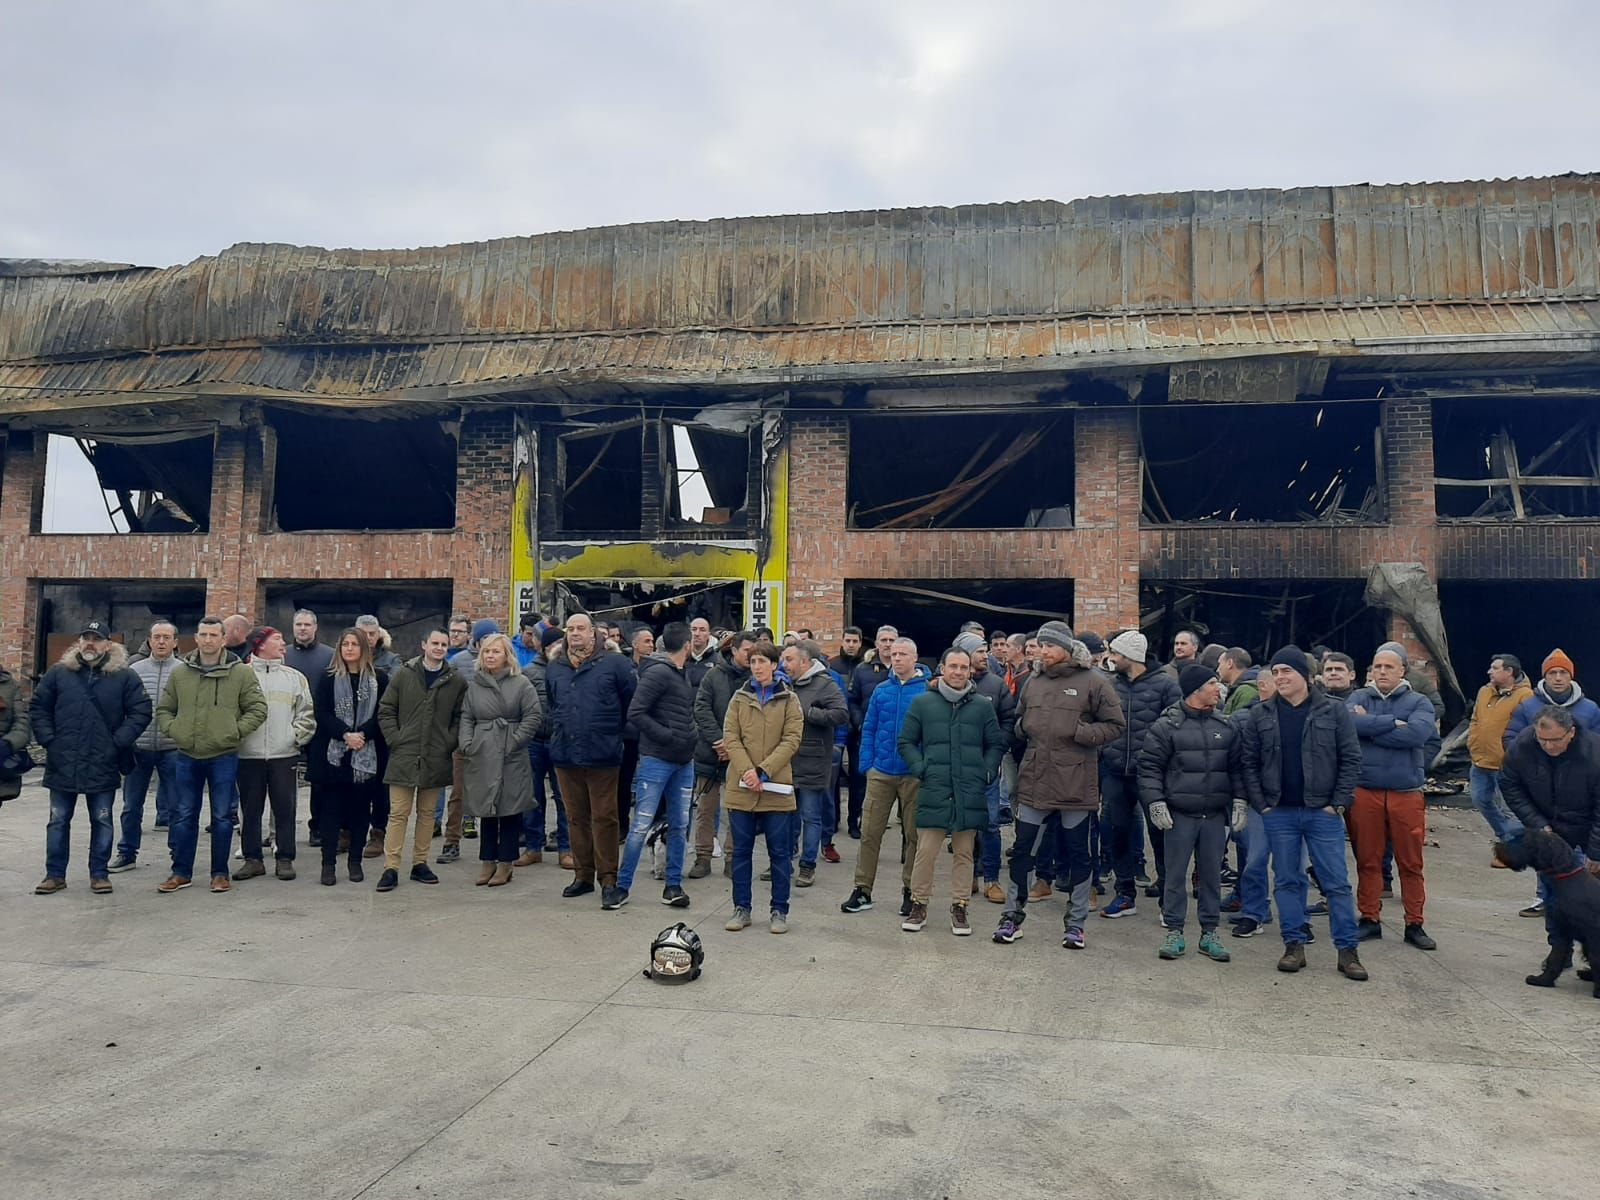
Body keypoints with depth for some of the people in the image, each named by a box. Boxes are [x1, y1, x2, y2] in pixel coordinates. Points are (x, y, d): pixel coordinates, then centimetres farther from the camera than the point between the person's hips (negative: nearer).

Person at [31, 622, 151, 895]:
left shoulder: (124, 677, -2)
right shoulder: (59, 673, 3)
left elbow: (141, 712, -3)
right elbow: (38, 709, 9)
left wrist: (118, 742, -9)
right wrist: (48, 740, -2)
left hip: (103, 766, -1)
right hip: (62, 765, 2)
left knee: (102, 821, 7)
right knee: (58, 821, 10)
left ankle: (99, 874, 17)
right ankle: (55, 874, 20)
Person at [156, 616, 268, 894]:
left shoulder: (241, 672, -3)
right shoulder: (180, 672, 5)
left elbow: (257, 709, -2)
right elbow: (163, 709, 14)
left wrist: (234, 732, -10)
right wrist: (174, 730, -2)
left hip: (224, 757, -2)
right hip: (187, 756, 2)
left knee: (223, 817, 5)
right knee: (184, 816, 10)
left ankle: (220, 873, 16)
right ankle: (180, 872, 21)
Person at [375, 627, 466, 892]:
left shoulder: (456, 681, 3)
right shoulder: (403, 675, 1)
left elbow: (460, 717, 7)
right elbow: (385, 711, 4)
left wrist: (450, 743, -4)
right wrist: (395, 739, -5)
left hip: (437, 759, 2)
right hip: (404, 757, -1)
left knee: (427, 813, 11)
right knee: (399, 813, 0)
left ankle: (420, 863, 21)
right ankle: (391, 868, 4)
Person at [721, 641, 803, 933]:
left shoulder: (789, 699, 2)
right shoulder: (740, 697, 9)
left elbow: (792, 739, -6)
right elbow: (730, 736, 1)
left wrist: (764, 770, -16)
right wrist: (746, 771, -14)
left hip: (776, 788, -2)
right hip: (741, 788, 2)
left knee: (779, 852, 5)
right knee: (741, 851, 9)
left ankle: (779, 910, 15)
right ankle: (741, 908, 19)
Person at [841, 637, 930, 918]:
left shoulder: (928, 689, -4)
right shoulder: (881, 689, 6)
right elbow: (869, 729, 10)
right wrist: (867, 764, 2)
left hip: (914, 774, -3)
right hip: (881, 772, 3)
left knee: (913, 834, 9)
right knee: (869, 831, 2)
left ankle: (909, 890, 21)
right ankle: (862, 890, 10)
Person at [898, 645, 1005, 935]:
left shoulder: (983, 705, 8)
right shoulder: (923, 703, 5)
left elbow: (996, 745, 13)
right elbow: (906, 742, 9)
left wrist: (987, 773, 0)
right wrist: (921, 769, -4)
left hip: (970, 792, 1)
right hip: (933, 791, -1)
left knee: (964, 853, 9)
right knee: (926, 852, -1)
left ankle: (959, 907, 20)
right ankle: (918, 905, 14)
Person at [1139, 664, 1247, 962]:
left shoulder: (1225, 726, 7)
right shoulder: (1167, 725, -6)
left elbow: (1237, 767, 13)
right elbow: (1149, 766, -5)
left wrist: (1239, 801, 5)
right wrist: (1156, 803, -11)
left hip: (1215, 815, 4)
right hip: (1179, 815, -4)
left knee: (1211, 875, 10)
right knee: (1175, 875, 4)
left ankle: (1209, 933, 21)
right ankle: (1174, 932, 15)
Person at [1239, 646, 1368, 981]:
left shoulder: (1334, 712, -1)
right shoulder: (1259, 715, 3)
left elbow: (1351, 759, -1)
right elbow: (1250, 763, 4)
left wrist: (1339, 803, -6)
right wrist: (1261, 804, -3)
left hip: (1323, 812, -1)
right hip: (1279, 813, 2)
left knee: (1337, 882, 3)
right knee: (1286, 880, 8)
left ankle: (1347, 950, 12)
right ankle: (1294, 945, 17)